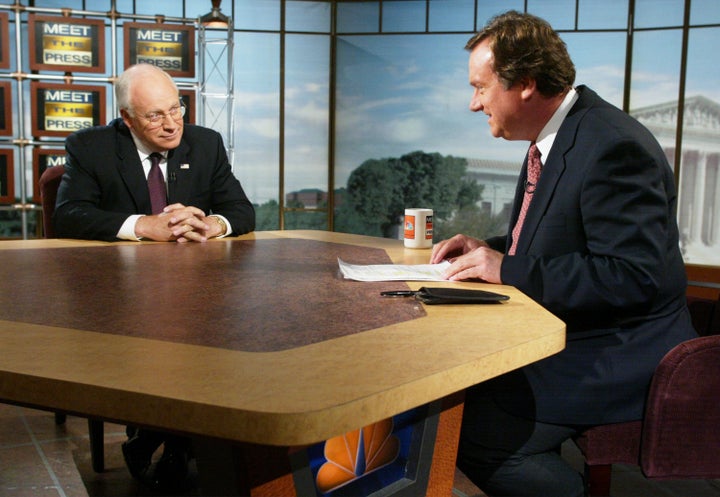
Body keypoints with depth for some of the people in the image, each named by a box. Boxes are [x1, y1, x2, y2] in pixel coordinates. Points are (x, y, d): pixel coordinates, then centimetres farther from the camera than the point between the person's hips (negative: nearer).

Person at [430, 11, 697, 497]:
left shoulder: (614, 147, -21)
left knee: (472, 434, -20)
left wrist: (508, 269, -22)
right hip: (562, 335, 10)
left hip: (619, 359, -10)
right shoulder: (553, 138, 9)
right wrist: (488, 249, 4)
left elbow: (634, 277, -27)